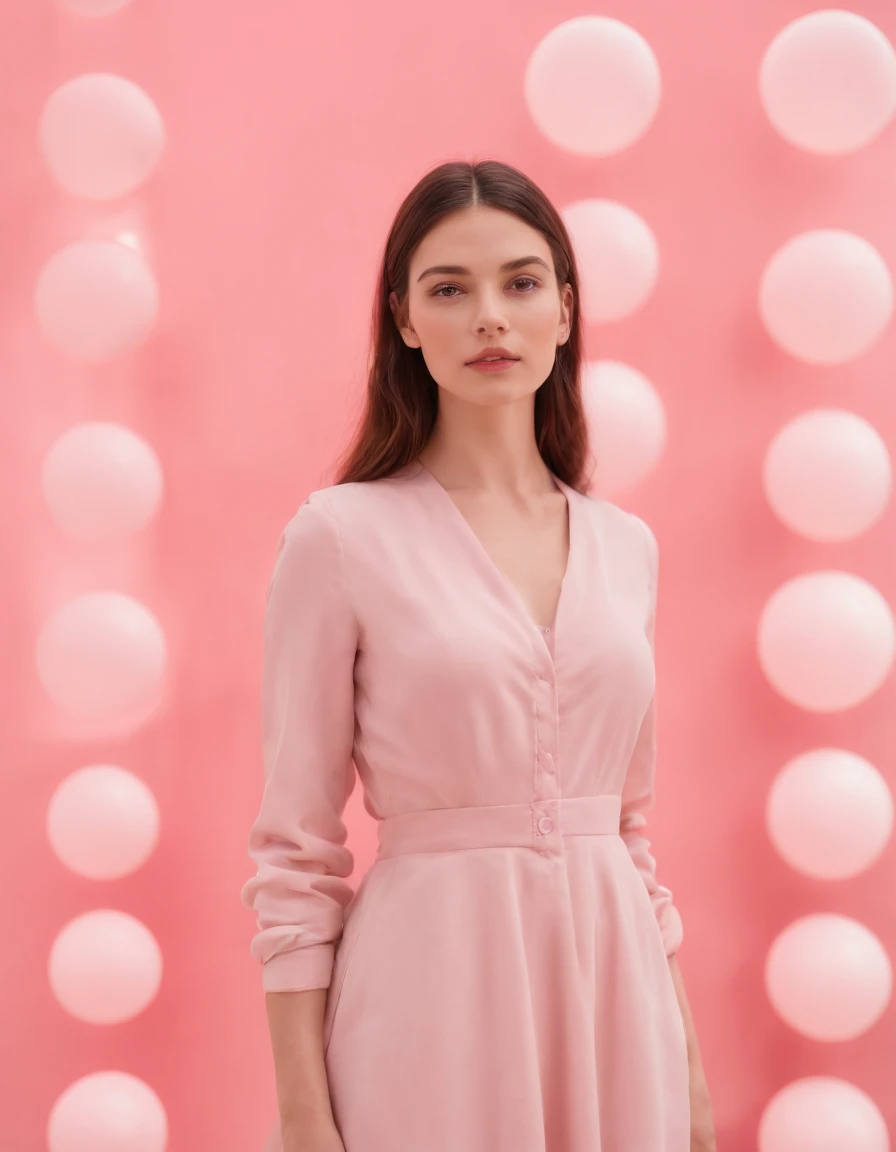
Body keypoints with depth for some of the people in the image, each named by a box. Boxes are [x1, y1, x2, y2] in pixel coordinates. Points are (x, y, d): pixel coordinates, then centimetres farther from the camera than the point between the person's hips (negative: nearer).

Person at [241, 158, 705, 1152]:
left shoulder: (626, 547, 8)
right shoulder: (340, 536, -6)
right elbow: (295, 855, -6)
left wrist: (687, 1060, 12)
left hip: (613, 984, 4)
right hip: (432, 985, -4)